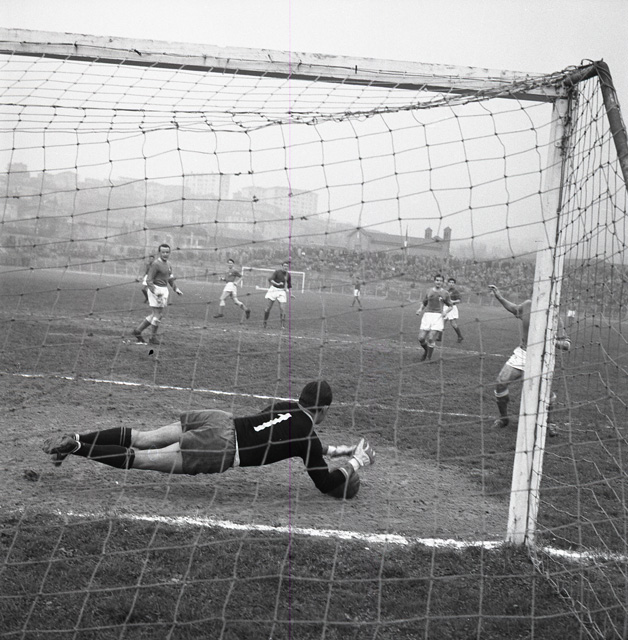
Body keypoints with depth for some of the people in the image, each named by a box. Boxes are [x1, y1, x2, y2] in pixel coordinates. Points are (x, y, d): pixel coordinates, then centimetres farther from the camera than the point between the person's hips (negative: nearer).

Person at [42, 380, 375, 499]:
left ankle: (75, 439, -2)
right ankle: (74, 447, -16)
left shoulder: (289, 407, 21)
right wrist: (356, 461, 20)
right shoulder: (308, 431, 0)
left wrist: (339, 449, 42)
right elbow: (329, 485, 6)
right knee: (141, 459, -8)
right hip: (220, 447, -7)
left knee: (140, 438, 8)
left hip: (216, 420, 7)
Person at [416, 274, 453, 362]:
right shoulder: (429, 291, 12)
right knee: (421, 338, -5)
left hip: (438, 316, -2)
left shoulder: (445, 293, 6)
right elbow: (424, 303, 22)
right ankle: (426, 350, 26)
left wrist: (446, 311, -7)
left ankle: (428, 358, 2)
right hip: (427, 315, 2)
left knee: (431, 339, -13)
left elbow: (450, 306, 13)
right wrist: (420, 309, 2)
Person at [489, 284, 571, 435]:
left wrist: (555, 342, -34)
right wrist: (499, 297, 19)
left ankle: (550, 423, 7)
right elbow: (514, 309, 22)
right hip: (522, 353, 4)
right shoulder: (527, 305, -4)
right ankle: (503, 417, 20)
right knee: (501, 383, -3)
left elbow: (567, 345, -15)